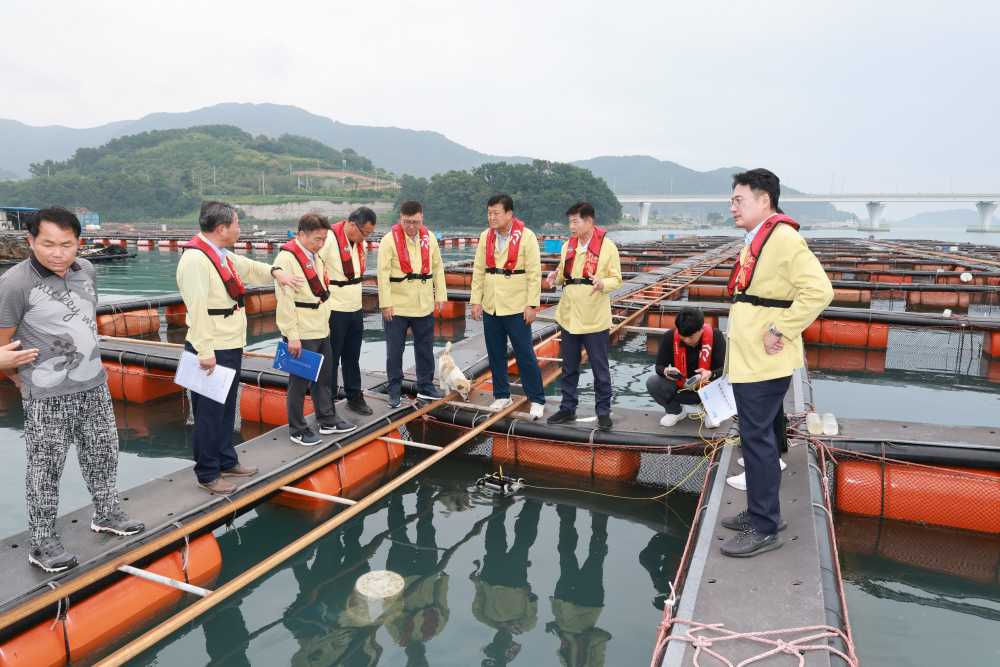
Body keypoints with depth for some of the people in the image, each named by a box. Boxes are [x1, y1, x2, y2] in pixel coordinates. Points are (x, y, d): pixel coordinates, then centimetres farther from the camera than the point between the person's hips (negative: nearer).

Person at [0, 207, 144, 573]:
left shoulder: (87, 270, 1)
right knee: (46, 468, 6)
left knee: (102, 453, 18)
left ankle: (107, 514, 38)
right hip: (47, 396, -6)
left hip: (94, 385, 6)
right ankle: (42, 542, 21)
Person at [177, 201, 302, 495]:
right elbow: (197, 308, -25)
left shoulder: (223, 255, 12)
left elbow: (249, 267, 31)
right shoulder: (195, 259, -19)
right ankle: (208, 474, 12)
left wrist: (275, 272, 11)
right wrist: (205, 352, -28)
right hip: (212, 351, -10)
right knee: (210, 413, 0)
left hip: (231, 347, 10)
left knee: (227, 409, 20)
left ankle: (227, 461, 33)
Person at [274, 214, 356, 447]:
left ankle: (327, 420, 31)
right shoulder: (287, 259, -16)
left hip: (321, 330, 9)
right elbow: (285, 300, -20)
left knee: (323, 377, 18)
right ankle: (297, 430, 14)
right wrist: (292, 336, -20)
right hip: (301, 334, -9)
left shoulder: (315, 257, 12)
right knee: (300, 381, 2)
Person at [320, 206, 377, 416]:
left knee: (352, 357, 17)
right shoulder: (329, 239, -18)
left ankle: (354, 397, 30)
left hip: (355, 310, 7)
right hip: (334, 312, -7)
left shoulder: (359, 242, 8)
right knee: (331, 359, 3)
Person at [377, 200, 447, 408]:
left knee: (425, 348, 13)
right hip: (397, 307, -4)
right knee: (395, 350, 5)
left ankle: (425, 386, 27)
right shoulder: (390, 239, -10)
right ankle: (394, 391, 18)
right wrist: (386, 304, -14)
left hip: (424, 305, 4)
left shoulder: (429, 237, 4)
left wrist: (440, 295, 5)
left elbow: (438, 268, 9)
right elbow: (383, 273, -12)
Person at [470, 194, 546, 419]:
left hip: (516, 307, -5)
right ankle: (502, 395, 27)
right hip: (490, 306, 5)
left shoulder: (526, 236, -9)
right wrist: (476, 300, 4)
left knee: (525, 355, 0)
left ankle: (537, 400, 12)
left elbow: (534, 273, -9)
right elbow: (478, 270, 8)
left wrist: (532, 304, -12)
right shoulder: (485, 236, 6)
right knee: (496, 354, 12)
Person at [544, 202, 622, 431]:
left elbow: (616, 279, -6)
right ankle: (567, 409, 27)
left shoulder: (607, 246, -8)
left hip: (595, 319, -5)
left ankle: (603, 412, 19)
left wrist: (603, 284, -26)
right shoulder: (567, 245, 6)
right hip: (568, 316, 5)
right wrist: (556, 277, -8)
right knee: (569, 368, 15)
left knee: (600, 368, 6)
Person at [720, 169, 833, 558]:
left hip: (763, 362, -10)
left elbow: (818, 290, -25)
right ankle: (761, 512, 29)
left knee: (757, 439, -4)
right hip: (748, 360, 10)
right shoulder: (755, 240, 16)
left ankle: (764, 529, 6)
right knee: (757, 437, 16)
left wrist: (780, 331, -22)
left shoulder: (783, 238, -16)